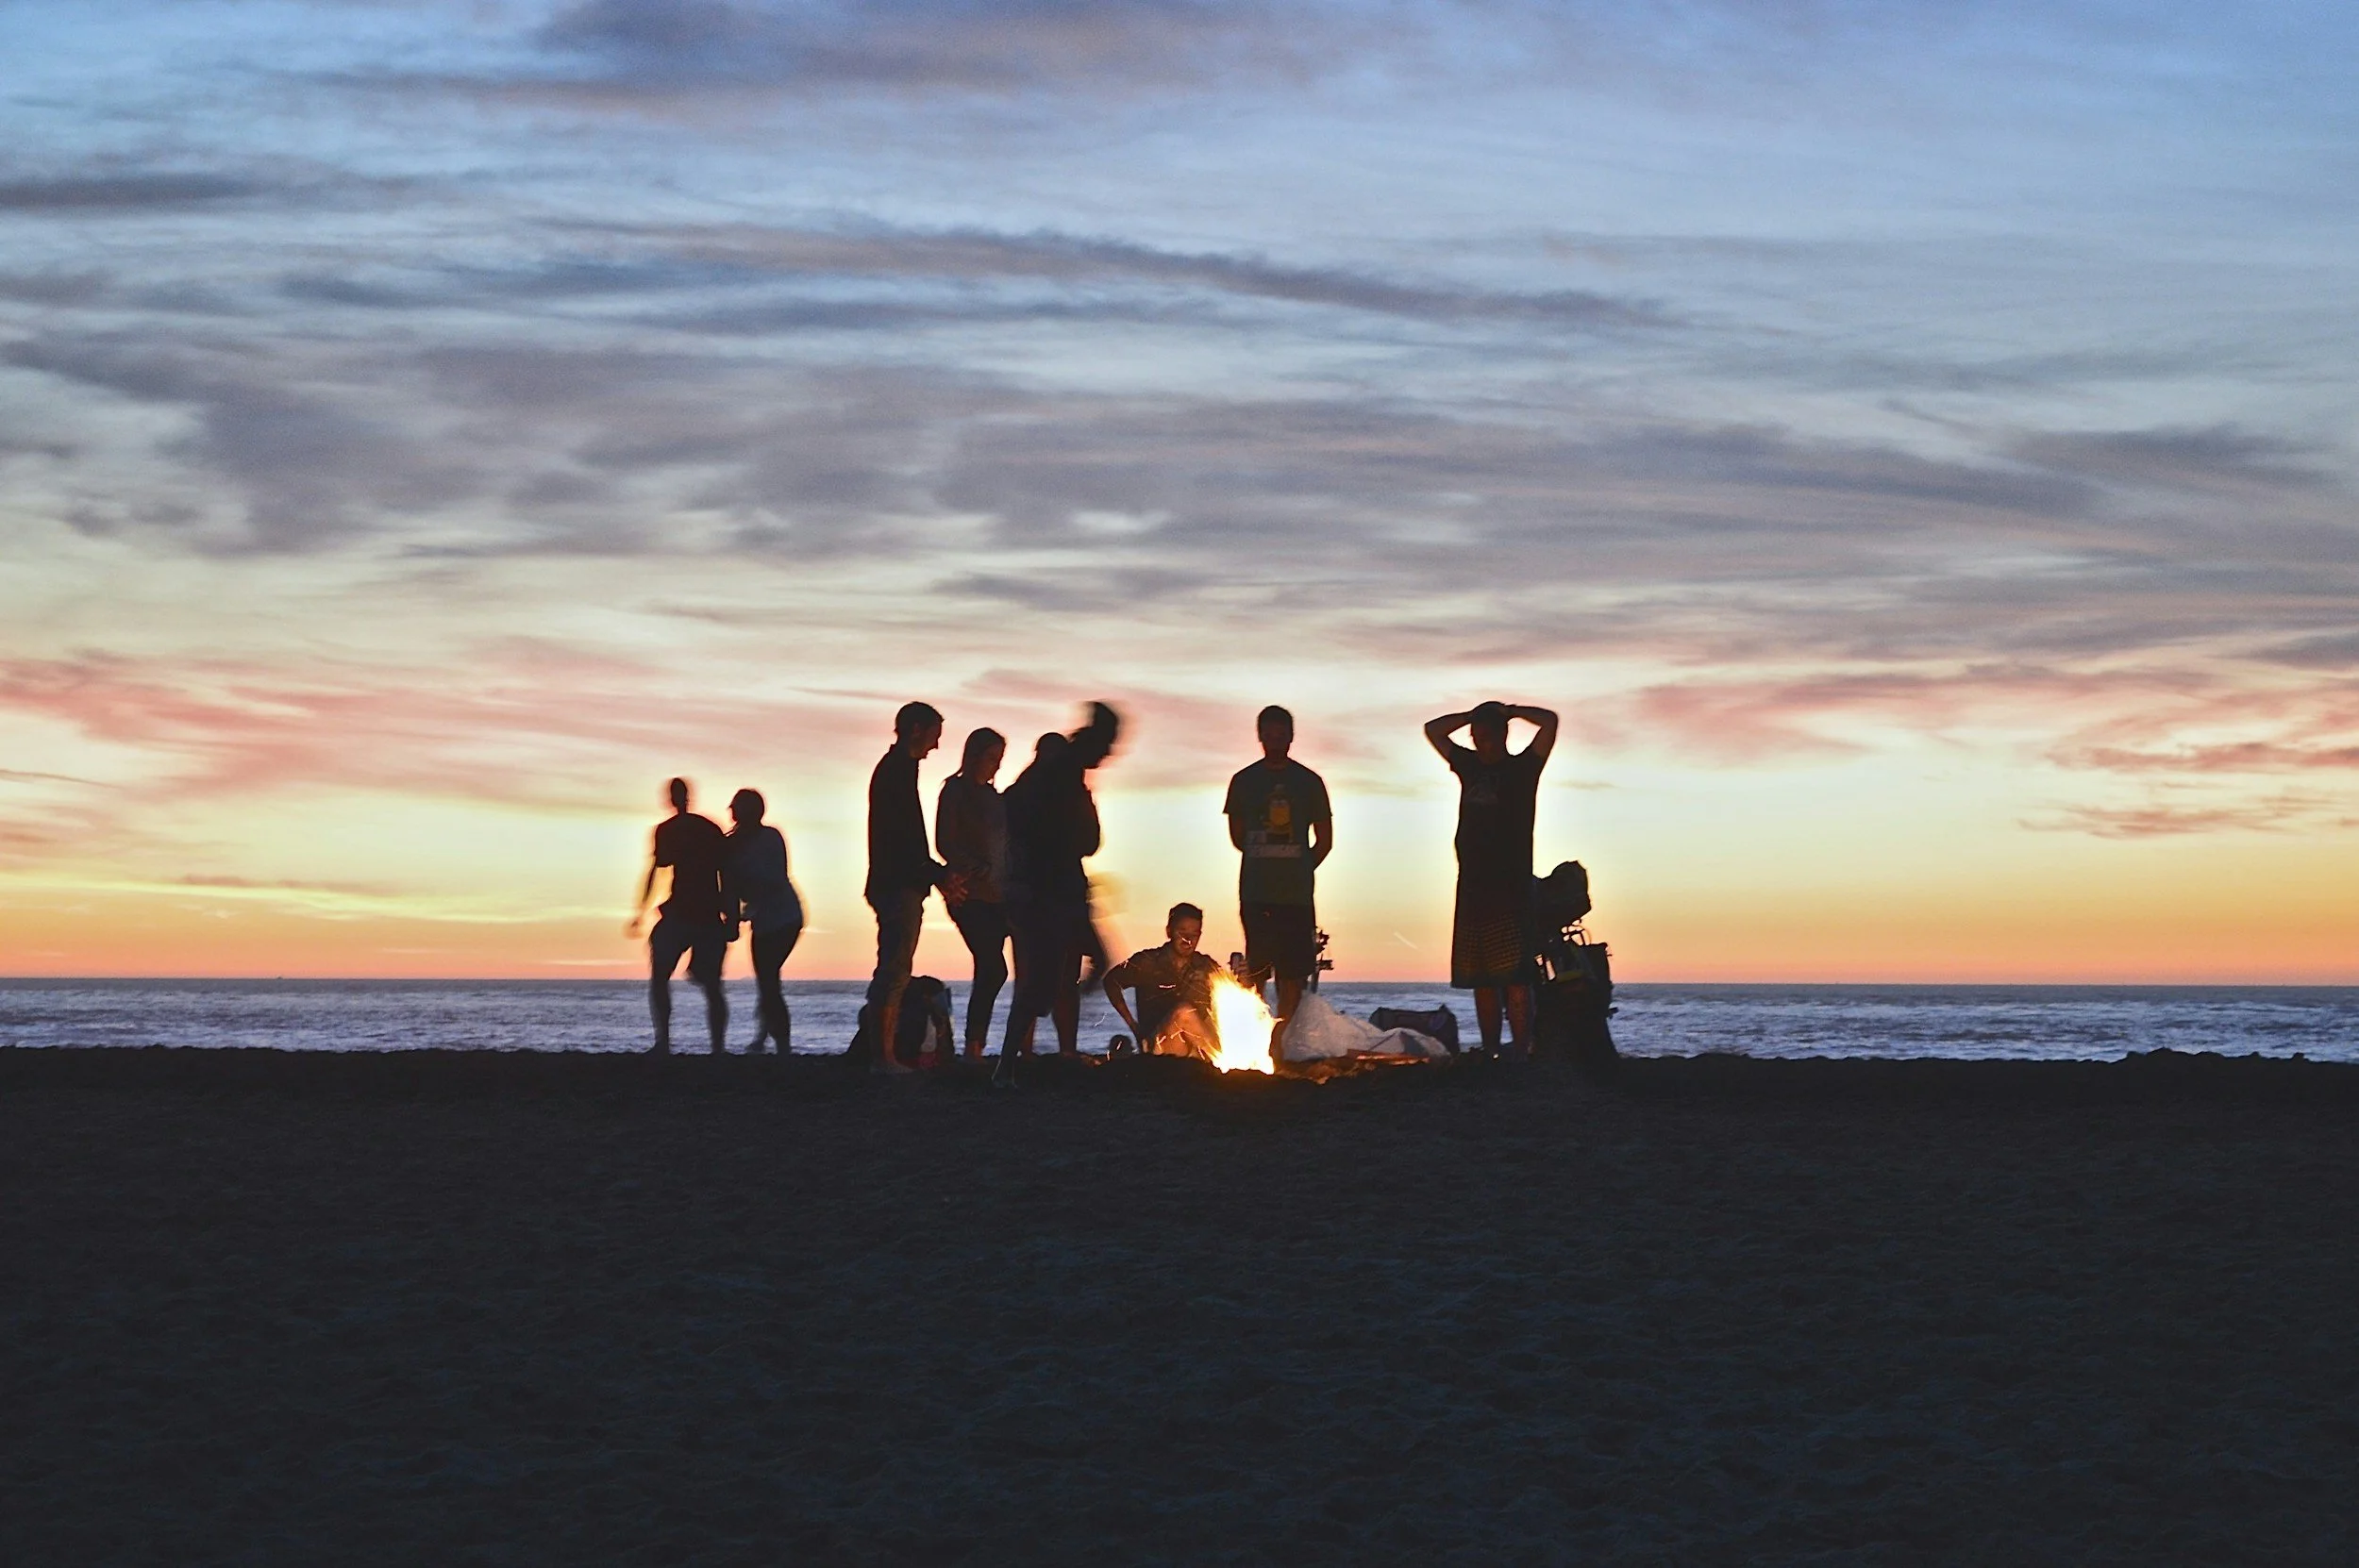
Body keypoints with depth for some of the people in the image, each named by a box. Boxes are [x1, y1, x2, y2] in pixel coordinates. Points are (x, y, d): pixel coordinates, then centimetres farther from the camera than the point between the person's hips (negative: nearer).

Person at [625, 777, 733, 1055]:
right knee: (711, 986, 7)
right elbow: (726, 876, 9)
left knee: (659, 979, 6)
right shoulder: (712, 829, 12)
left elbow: (654, 870, -5)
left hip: (680, 913, -3)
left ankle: (663, 1041, -9)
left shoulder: (666, 830, 1)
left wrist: (640, 913, -2)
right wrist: (731, 917, 11)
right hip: (711, 916, 4)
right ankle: (719, 1047, -4)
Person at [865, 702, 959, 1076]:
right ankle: (885, 1056, -13)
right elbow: (902, 837, -18)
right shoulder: (897, 770, -11)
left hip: (897, 886, 11)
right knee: (894, 972, -11)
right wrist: (938, 874, -16)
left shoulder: (895, 768, 21)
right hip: (899, 886, -11)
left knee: (893, 972, 11)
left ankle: (884, 1053, 13)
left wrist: (937, 873, 22)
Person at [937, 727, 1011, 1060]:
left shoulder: (993, 797, 18)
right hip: (970, 895, -7)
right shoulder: (955, 792, -1)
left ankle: (974, 1048, 3)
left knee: (988, 971, 2)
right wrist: (980, 872, -13)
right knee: (994, 970, -16)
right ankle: (974, 1047, -14)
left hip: (996, 897, 7)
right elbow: (945, 845, -7)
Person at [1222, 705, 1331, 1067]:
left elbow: (1324, 841, 11)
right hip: (1255, 892, 0)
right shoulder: (1244, 781, 7)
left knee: (1292, 974, -2)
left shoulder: (1309, 782, 6)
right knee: (1255, 971, -3)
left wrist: (1300, 869, 7)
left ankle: (1277, 1044, 1)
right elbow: (1237, 836, 14)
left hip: (1296, 893, 0)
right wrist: (1265, 860, 11)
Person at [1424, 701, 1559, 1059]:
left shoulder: (1522, 768, 3)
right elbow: (1433, 729, 27)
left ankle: (1521, 1055, -18)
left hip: (1511, 889, -6)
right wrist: (1474, 715, 17)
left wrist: (1508, 712, 5)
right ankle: (1489, 1056, 6)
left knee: (1514, 978, -13)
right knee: (1481, 981, 4)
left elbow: (1549, 721, -8)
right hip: (1472, 888, 6)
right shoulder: (1470, 766, 18)